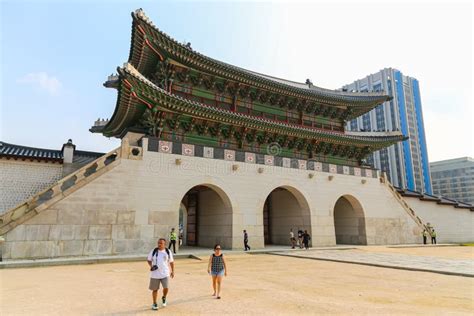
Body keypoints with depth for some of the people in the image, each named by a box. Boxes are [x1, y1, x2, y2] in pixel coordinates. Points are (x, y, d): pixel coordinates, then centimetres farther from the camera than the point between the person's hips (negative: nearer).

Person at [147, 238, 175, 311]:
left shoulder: (168, 252, -1)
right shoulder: (153, 251, -4)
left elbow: (171, 262, 9)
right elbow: (148, 260, 7)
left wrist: (172, 271, 6)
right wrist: (151, 266, -10)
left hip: (165, 273, 0)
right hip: (155, 274, 0)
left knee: (166, 288, -10)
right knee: (155, 289, 7)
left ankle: (164, 298, 23)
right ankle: (154, 304, 28)